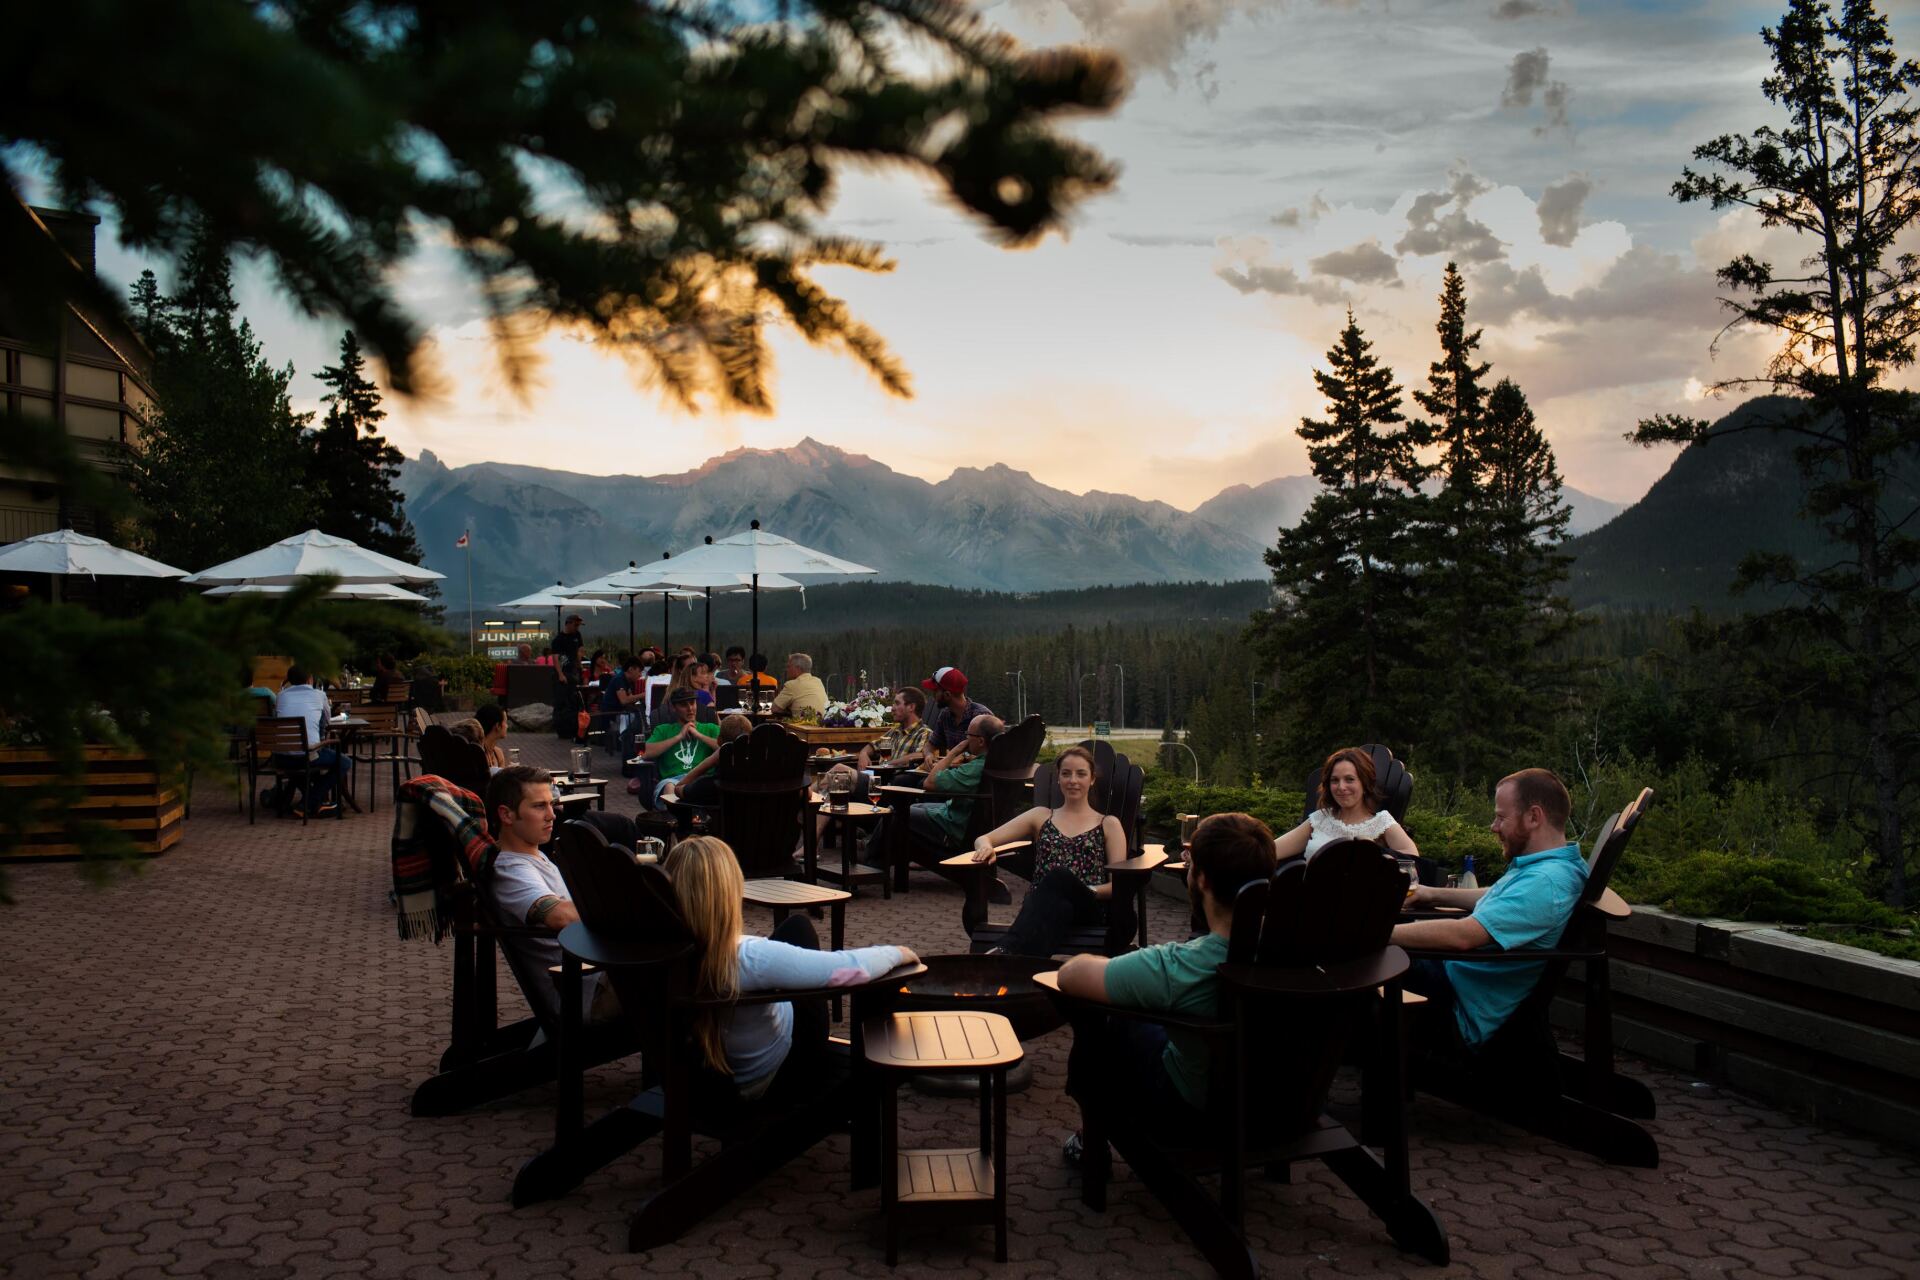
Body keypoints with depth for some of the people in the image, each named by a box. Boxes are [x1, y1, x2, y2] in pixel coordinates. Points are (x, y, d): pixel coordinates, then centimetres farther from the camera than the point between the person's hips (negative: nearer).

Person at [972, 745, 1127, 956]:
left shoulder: (1108, 824, 20)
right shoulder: (1041, 816, 25)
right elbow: (983, 839, 19)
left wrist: (1088, 891, -14)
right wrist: (985, 847, -8)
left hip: (1090, 910, -1)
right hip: (1041, 906, 1)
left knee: (1059, 875, -39)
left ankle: (1007, 951, -59)